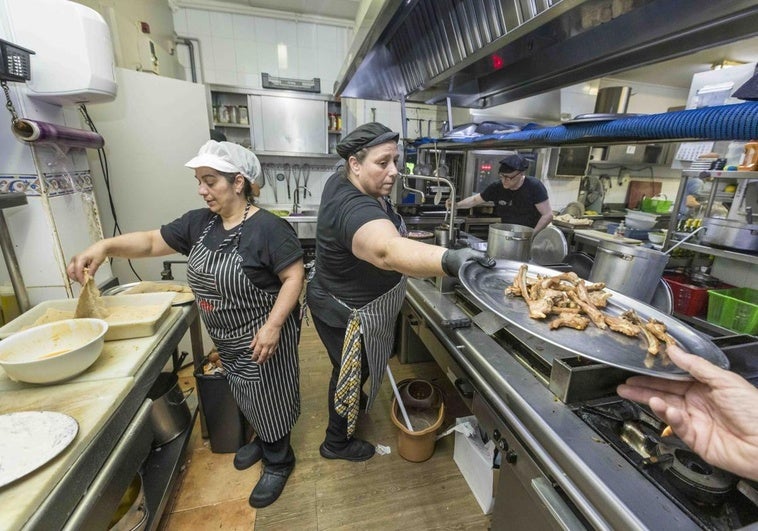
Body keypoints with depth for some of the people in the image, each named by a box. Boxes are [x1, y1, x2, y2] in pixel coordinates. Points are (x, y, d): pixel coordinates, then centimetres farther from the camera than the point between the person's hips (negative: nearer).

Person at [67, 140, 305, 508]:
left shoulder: (268, 228, -22)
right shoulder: (199, 222, 1)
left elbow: (294, 277, -23)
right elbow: (152, 241, 8)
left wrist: (273, 325, -28)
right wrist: (105, 246, -9)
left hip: (261, 337, -7)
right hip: (226, 338, 7)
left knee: (268, 398, 11)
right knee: (246, 397, 25)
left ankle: (279, 462, 35)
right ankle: (262, 440, 51)